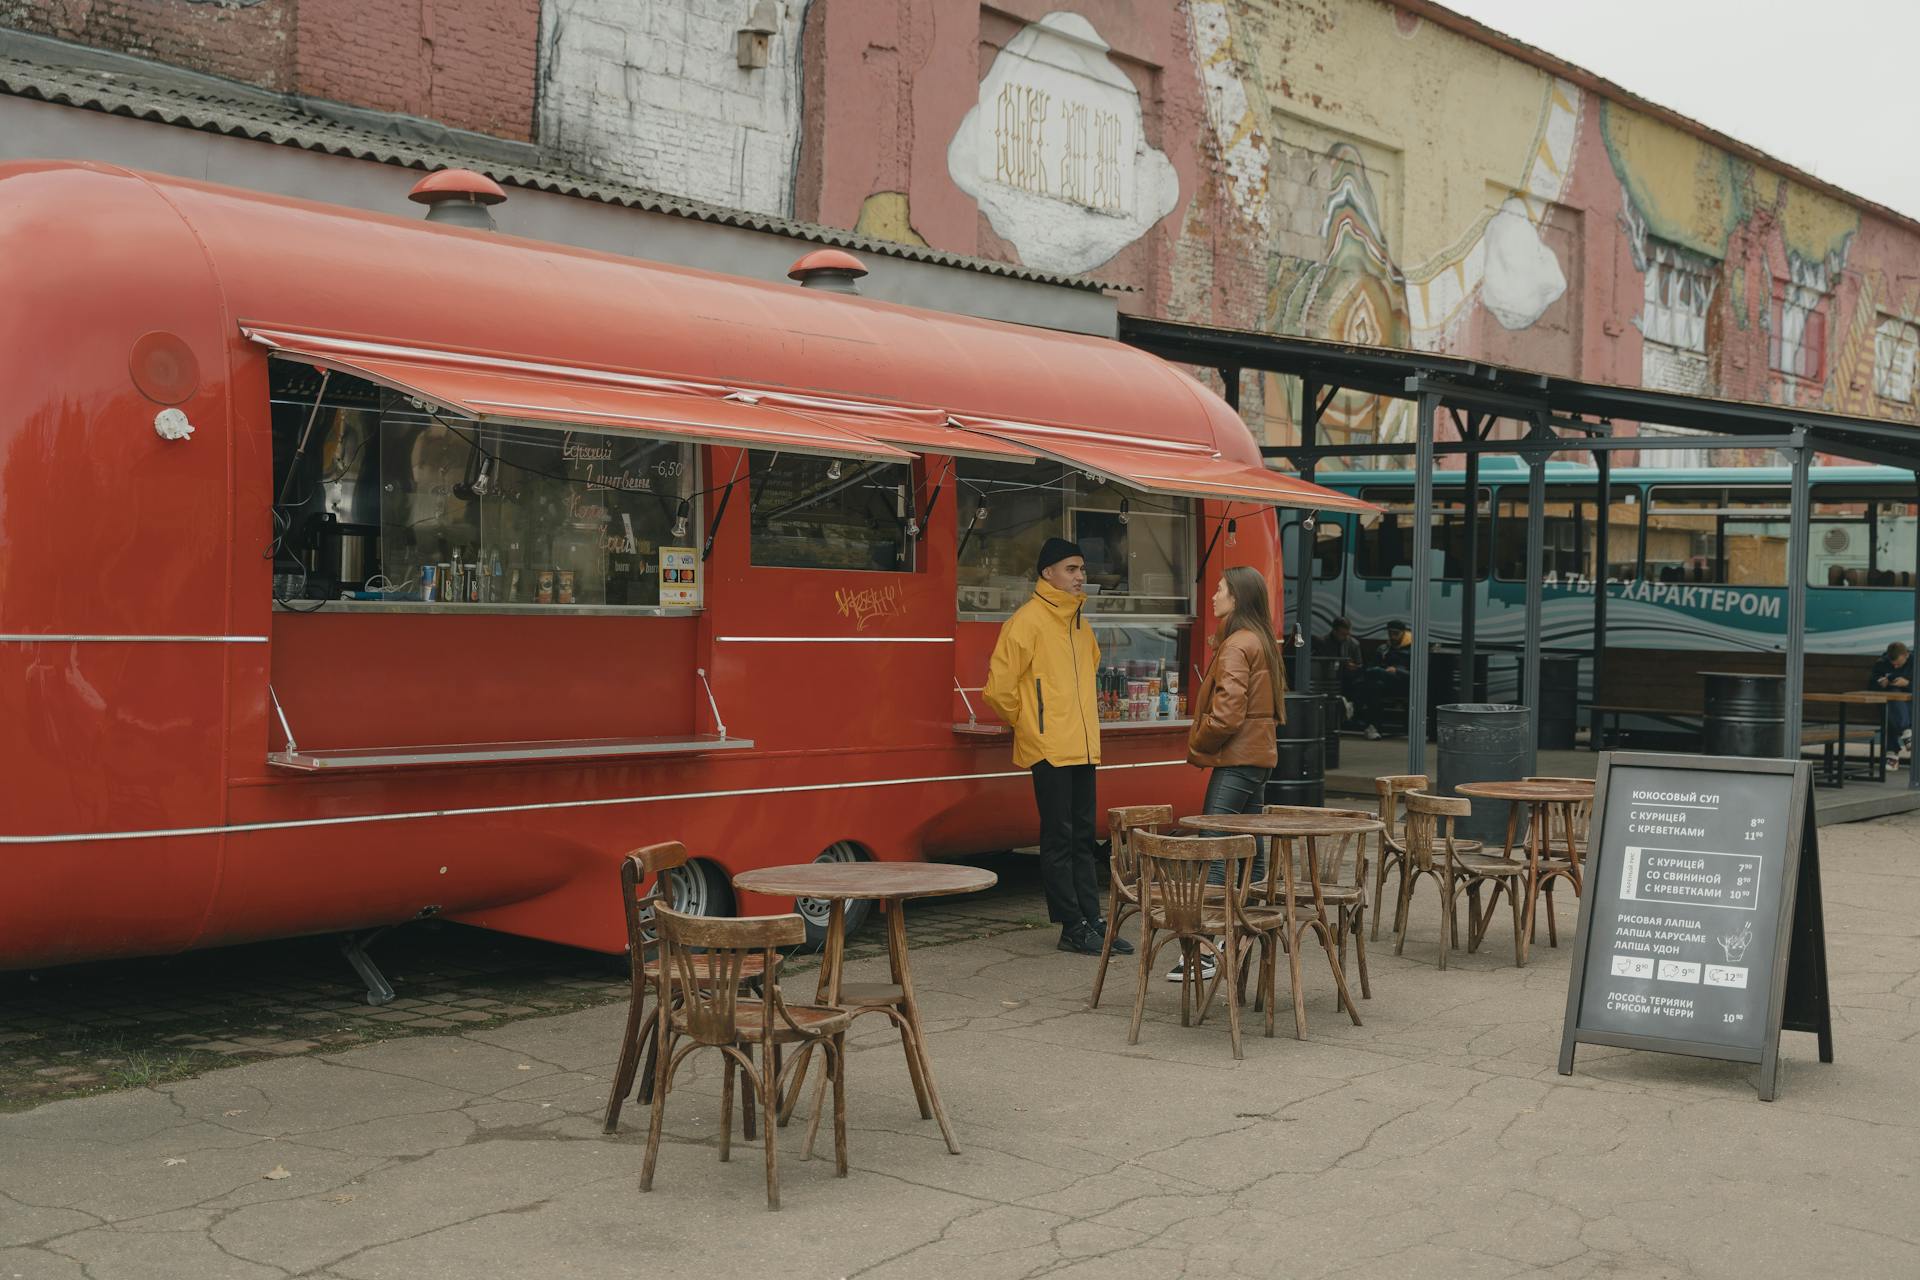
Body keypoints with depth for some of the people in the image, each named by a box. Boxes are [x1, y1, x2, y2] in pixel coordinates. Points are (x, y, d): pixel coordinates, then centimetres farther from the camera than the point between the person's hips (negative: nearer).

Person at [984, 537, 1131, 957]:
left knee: (1083, 838, 11)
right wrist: (1025, 722, -1)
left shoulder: (1080, 624, 14)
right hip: (1050, 749, -8)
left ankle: (1092, 921, 16)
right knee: (1059, 839, -2)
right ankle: (1072, 926, 2)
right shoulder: (1028, 620, -11)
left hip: (1082, 748, 8)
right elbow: (1000, 685, -13)